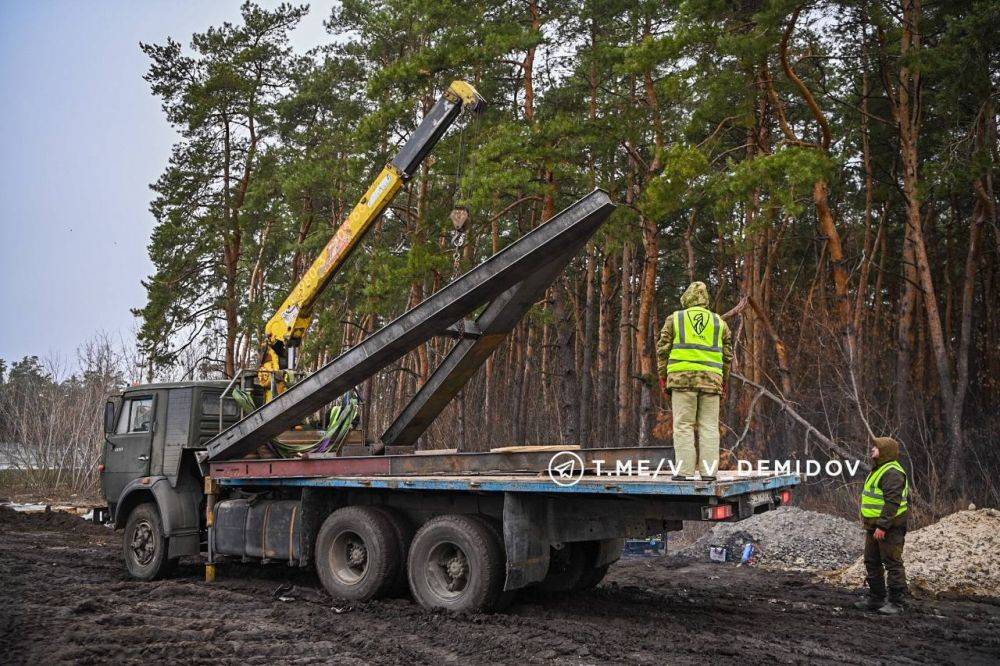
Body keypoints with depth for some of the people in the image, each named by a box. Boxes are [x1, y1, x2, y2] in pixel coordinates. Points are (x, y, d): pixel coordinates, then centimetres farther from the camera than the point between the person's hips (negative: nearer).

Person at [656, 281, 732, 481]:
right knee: (709, 426, 4)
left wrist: (663, 379, 8)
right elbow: (727, 355, 13)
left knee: (684, 426, -2)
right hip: (711, 380, 2)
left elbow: (663, 350, 3)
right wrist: (723, 382, 18)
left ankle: (685, 470, -7)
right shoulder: (719, 322, 15)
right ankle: (709, 471, 0)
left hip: (682, 378, -2)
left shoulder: (675, 319, 8)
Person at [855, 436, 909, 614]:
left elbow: (892, 502, -25)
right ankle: (876, 599, 25)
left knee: (893, 564, -5)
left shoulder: (892, 472, -17)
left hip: (889, 528, -11)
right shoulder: (878, 470, 18)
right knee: (872, 562, 16)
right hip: (874, 527, 11)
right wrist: (869, 523, 22)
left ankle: (896, 603, 1)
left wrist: (882, 526, -26)